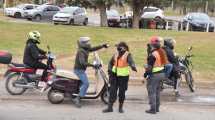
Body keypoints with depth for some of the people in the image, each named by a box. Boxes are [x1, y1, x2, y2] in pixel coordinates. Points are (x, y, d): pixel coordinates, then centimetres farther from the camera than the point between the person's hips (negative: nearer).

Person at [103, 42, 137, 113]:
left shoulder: (127, 55, -8)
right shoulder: (116, 54, 7)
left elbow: (131, 61, -28)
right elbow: (110, 63, 20)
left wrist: (133, 67, -50)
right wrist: (110, 69, 3)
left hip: (123, 76, -4)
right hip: (115, 75, 4)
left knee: (122, 92, 5)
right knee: (112, 91, 3)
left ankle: (120, 107, 19)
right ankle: (110, 107, 9)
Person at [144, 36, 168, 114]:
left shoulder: (152, 54, -19)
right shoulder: (162, 52, 7)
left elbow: (149, 66, -20)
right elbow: (165, 62, 14)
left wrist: (145, 75, -14)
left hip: (154, 75, -9)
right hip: (161, 73, 9)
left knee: (152, 92, 0)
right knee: (157, 91, 19)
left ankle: (153, 109, 2)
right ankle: (157, 108, 26)